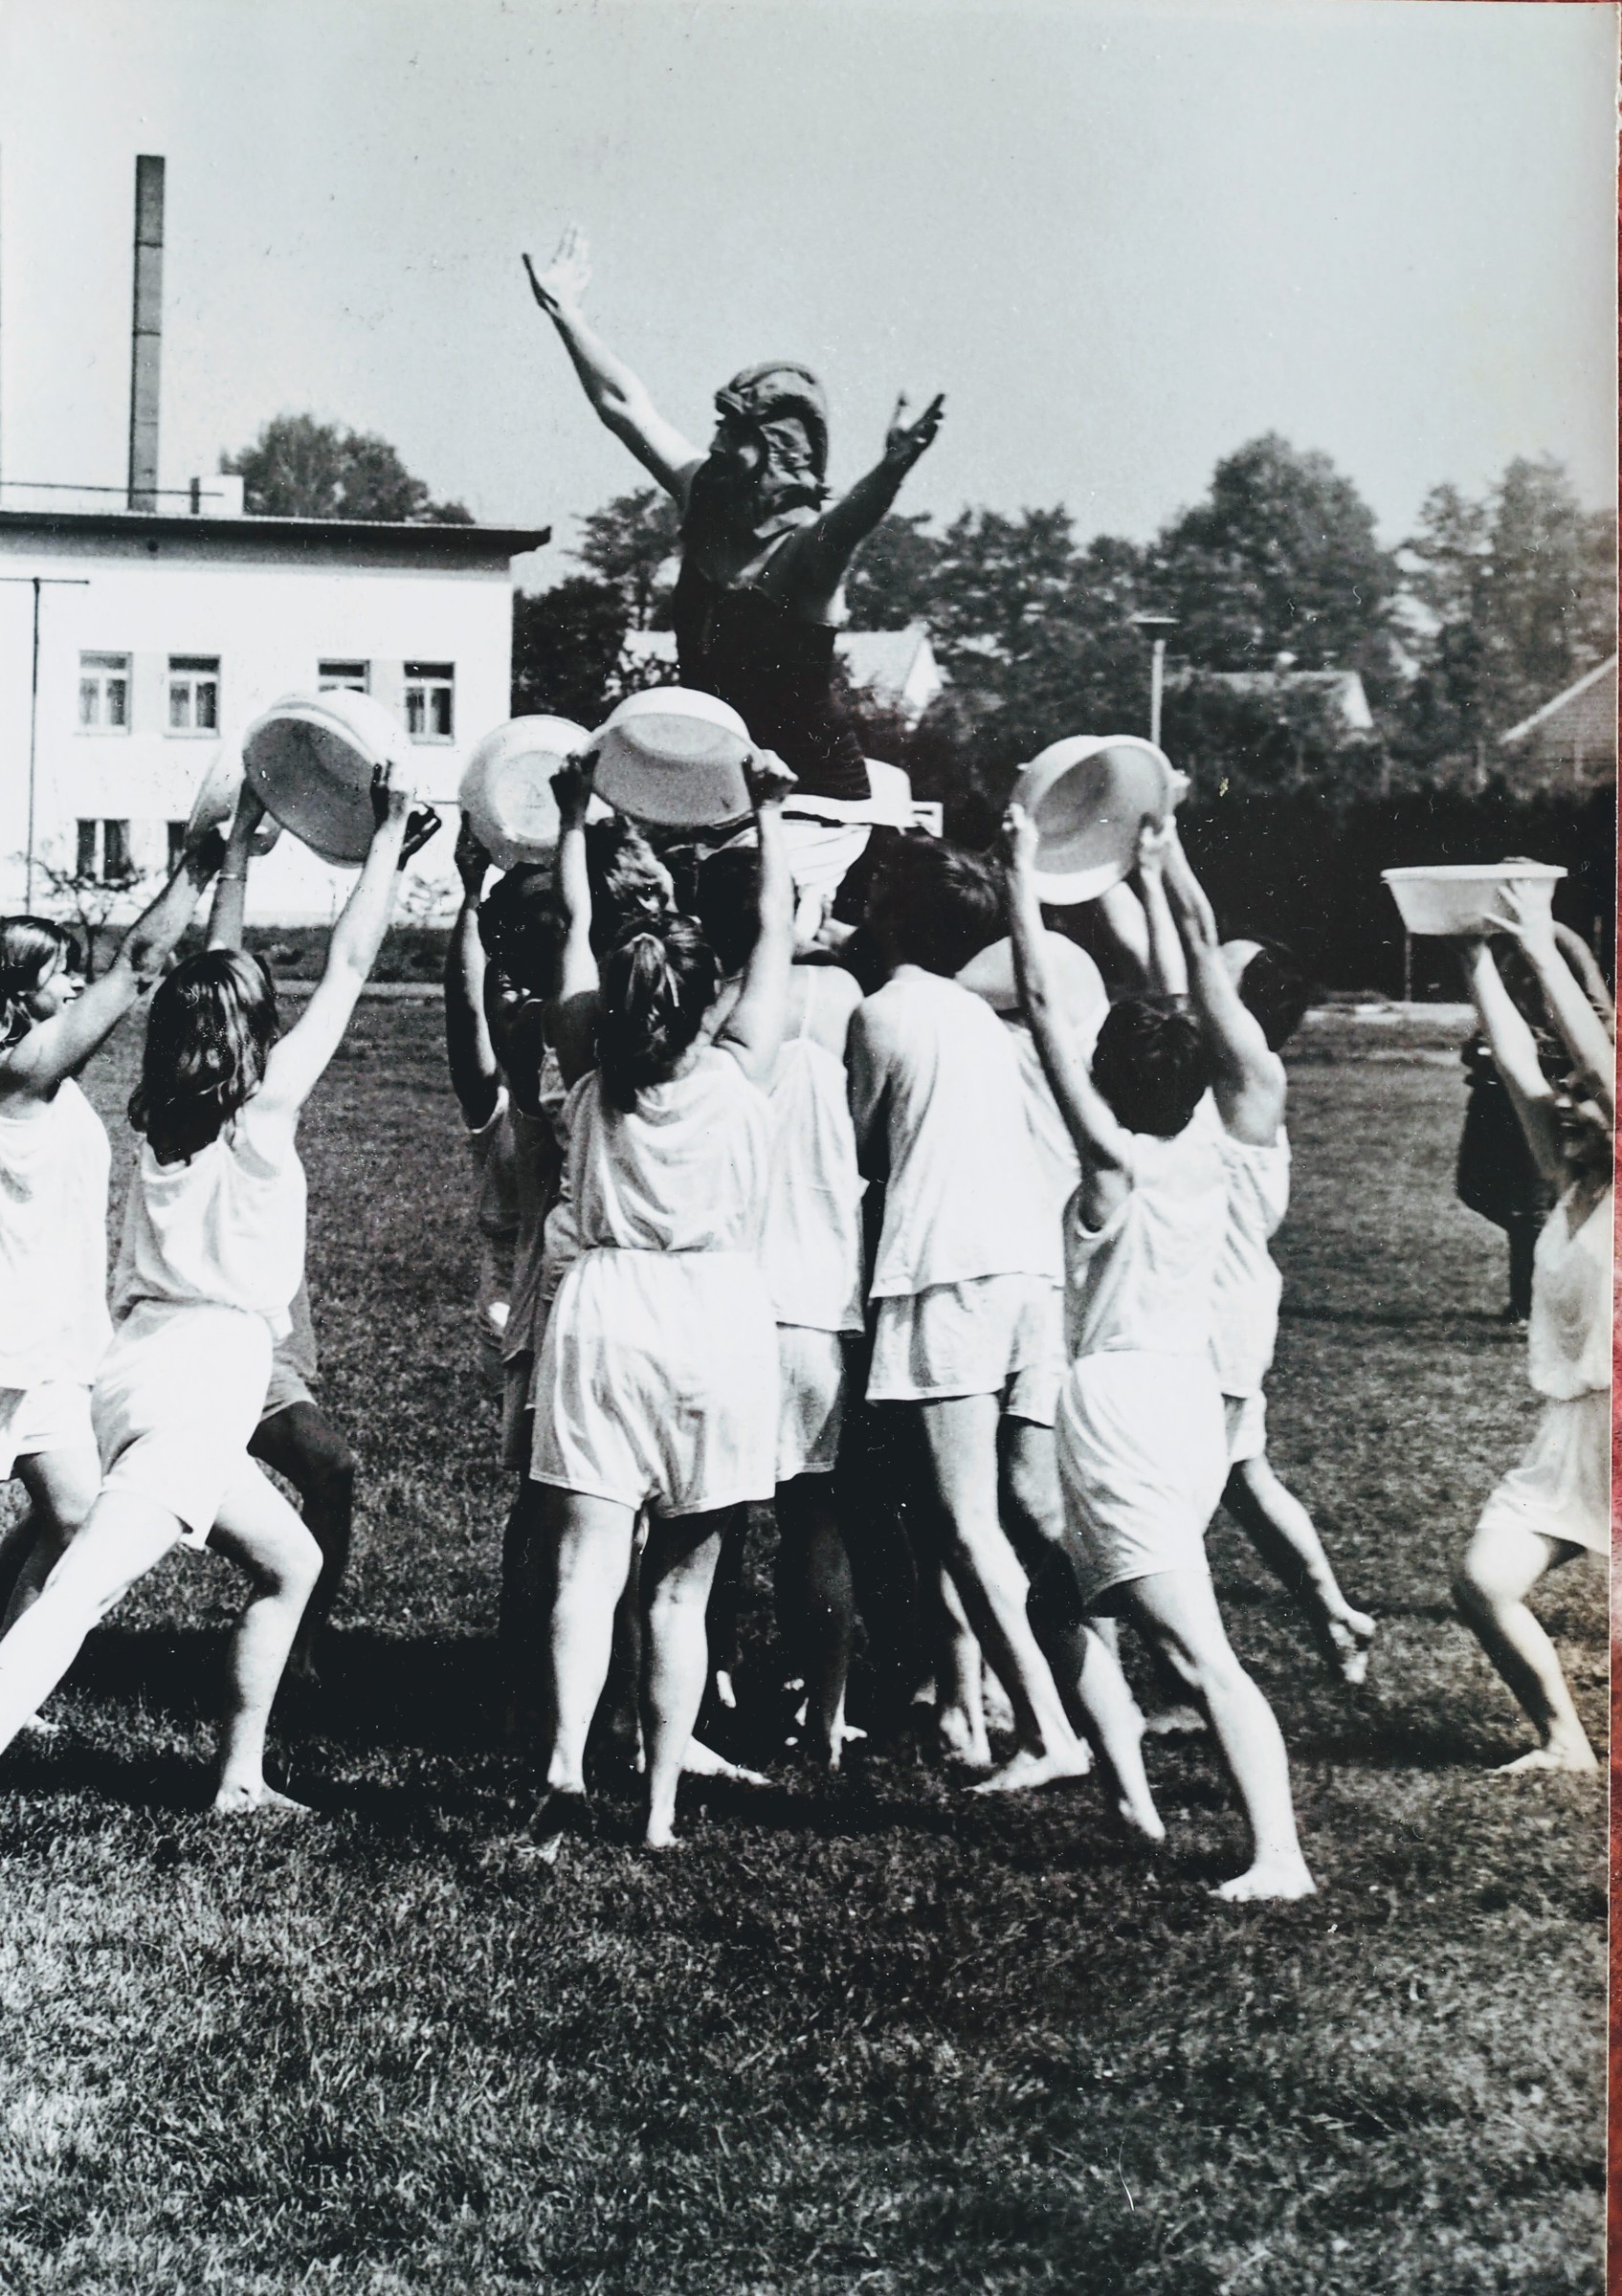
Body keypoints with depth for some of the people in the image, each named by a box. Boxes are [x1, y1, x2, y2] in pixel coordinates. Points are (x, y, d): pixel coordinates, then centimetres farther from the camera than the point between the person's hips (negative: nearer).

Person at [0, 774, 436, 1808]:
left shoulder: (164, 1106, 11)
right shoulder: (265, 1103, -4)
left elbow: (212, 972, 26)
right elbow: (350, 962, 2)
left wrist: (241, 844, 33)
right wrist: (390, 839, 12)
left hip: (145, 1364, 8)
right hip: (205, 1373, -8)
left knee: (290, 1563, 23)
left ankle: (241, 1777, 22)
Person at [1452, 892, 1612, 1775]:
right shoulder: (1569, 1182, 11)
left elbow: (1601, 1061, -18)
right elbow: (1516, 1062, 9)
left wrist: (1545, 955, -18)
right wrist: (1478, 958, 7)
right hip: (1569, 1429, 7)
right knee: (1483, 1583, -4)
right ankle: (1563, 1741, 12)